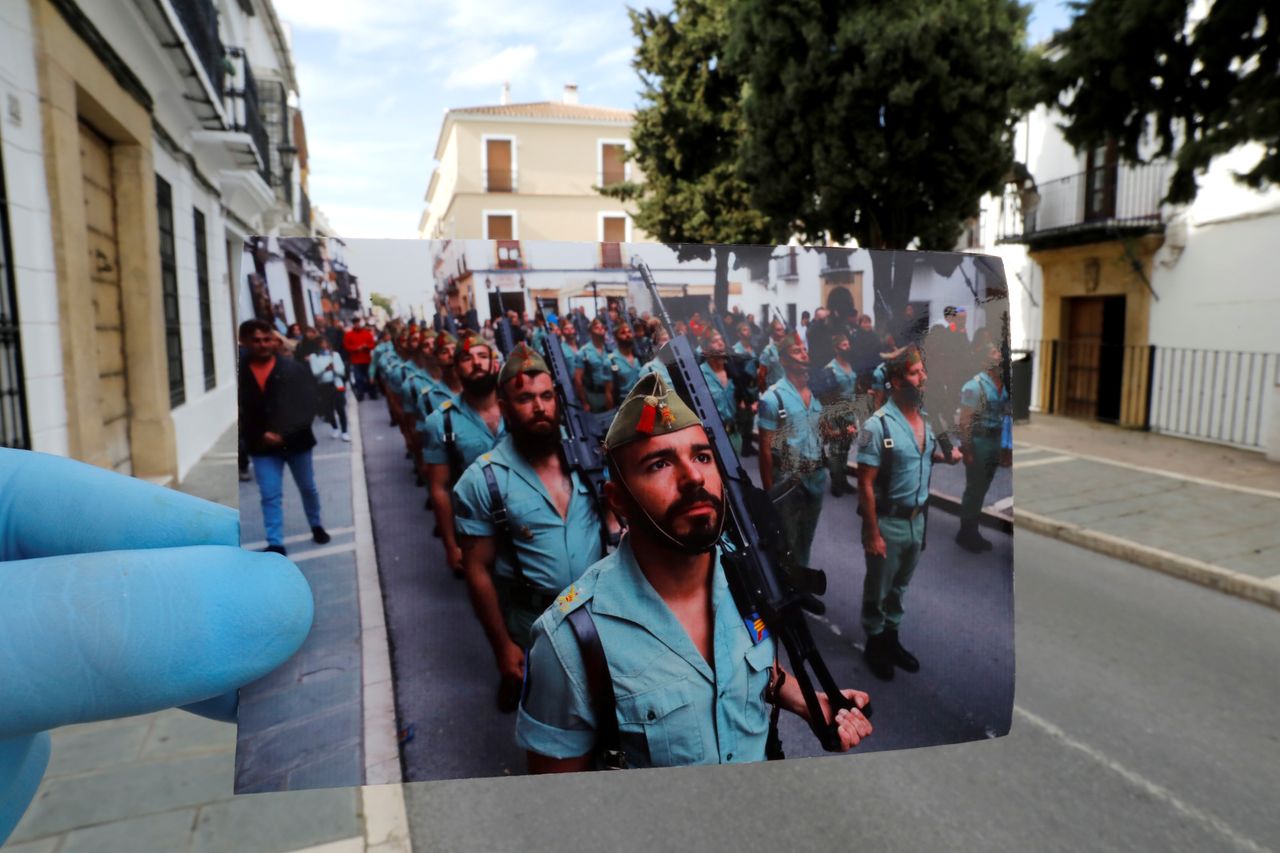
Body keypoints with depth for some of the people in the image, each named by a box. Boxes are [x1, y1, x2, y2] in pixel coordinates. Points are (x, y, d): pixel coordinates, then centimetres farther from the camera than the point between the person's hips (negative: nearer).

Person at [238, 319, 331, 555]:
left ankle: (316, 526, 39)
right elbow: (241, 412, -3)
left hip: (296, 440, 0)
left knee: (308, 488, 17)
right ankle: (275, 544, 5)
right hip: (262, 445, 0)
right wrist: (260, 436, -15)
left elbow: (305, 405, -11)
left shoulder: (293, 369, -7)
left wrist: (284, 433, -18)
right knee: (270, 495, -1)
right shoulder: (240, 374, -4)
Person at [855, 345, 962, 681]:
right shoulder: (877, 425, -21)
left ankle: (891, 640, 40)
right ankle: (874, 645, 30)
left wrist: (947, 458, -2)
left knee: (899, 587, 22)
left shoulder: (925, 420, 1)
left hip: (917, 519, 7)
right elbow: (865, 485, -19)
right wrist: (872, 534, -19)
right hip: (888, 522, -7)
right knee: (877, 590, 11)